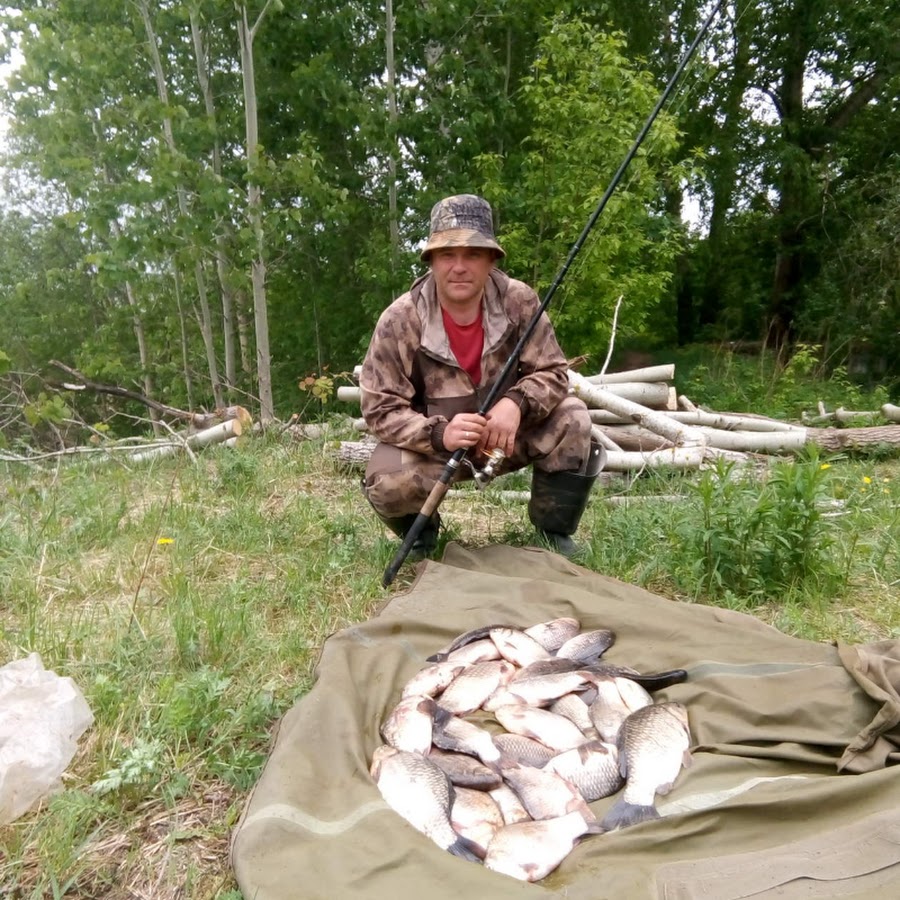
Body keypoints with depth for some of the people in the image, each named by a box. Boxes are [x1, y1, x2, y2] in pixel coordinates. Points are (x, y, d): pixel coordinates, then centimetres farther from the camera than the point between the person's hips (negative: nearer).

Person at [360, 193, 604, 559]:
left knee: (572, 419, -20)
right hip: (434, 445, -2)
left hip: (506, 436, 2)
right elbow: (379, 410, -19)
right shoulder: (399, 321, -21)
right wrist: (439, 434, -38)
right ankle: (421, 531, 8)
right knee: (387, 481, -30)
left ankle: (553, 529, 3)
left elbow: (552, 372, -10)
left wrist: (516, 403, -33)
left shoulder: (519, 302, -15)